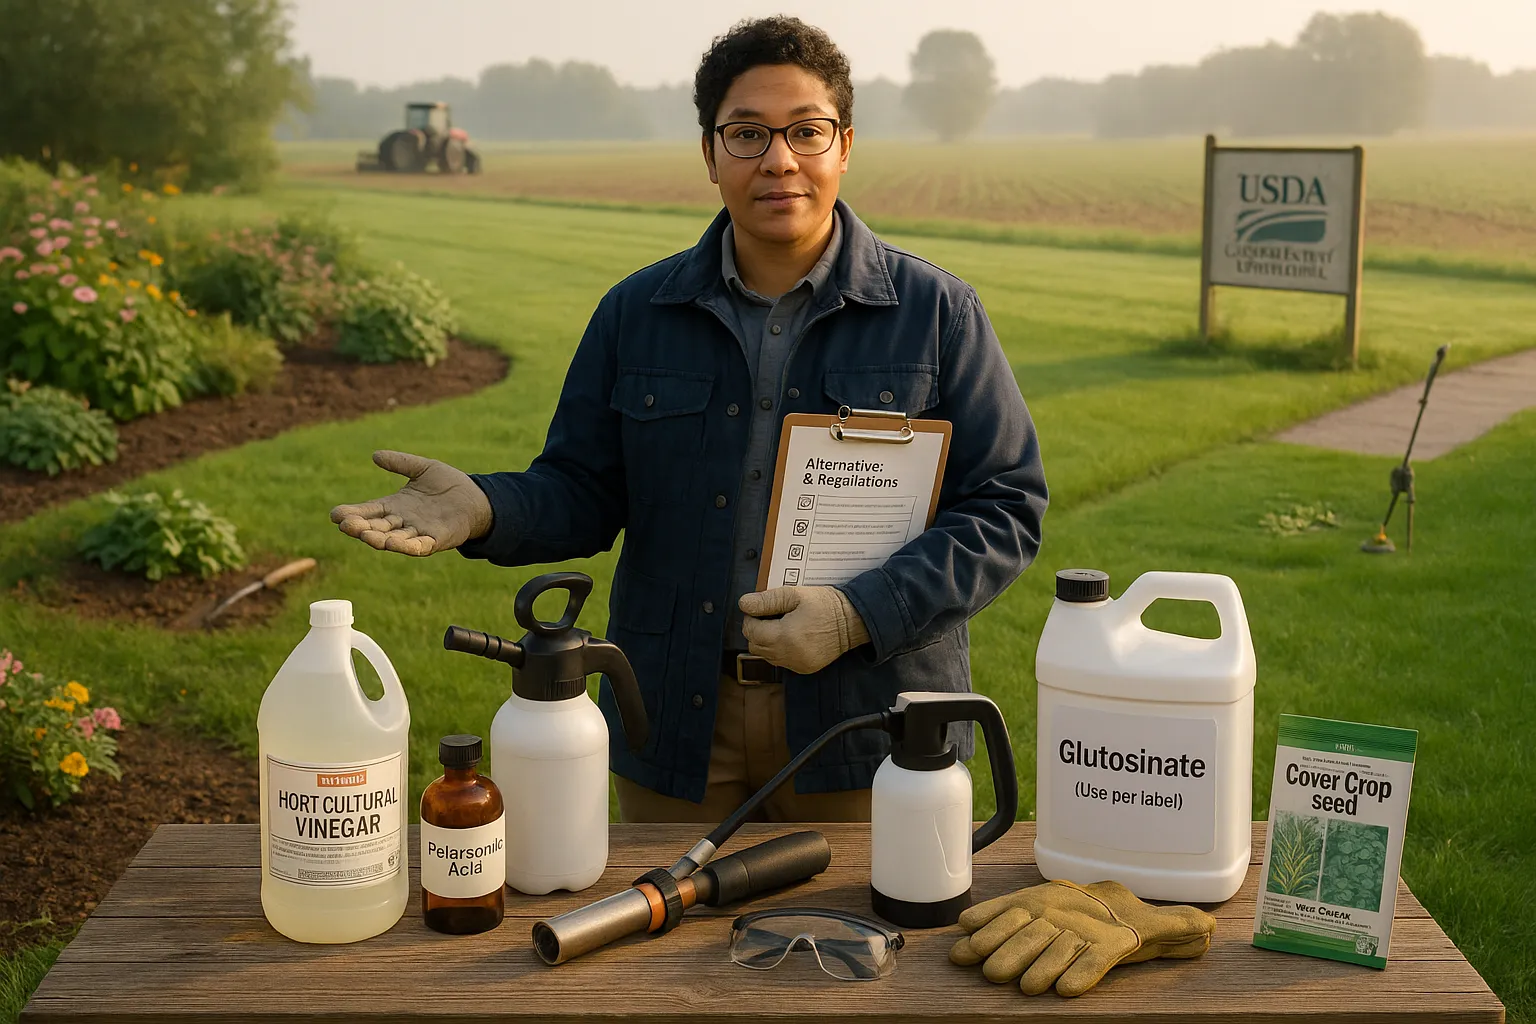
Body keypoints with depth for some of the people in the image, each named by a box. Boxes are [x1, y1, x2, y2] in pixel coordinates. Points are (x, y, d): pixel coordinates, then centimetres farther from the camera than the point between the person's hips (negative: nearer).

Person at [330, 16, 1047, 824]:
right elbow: (581, 494, 6)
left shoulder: (936, 313, -3)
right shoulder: (637, 313, 4)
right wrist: (484, 510, -16)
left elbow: (1005, 507, -6)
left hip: (867, 724, -2)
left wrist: (859, 615, -18)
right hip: (681, 723, 2)